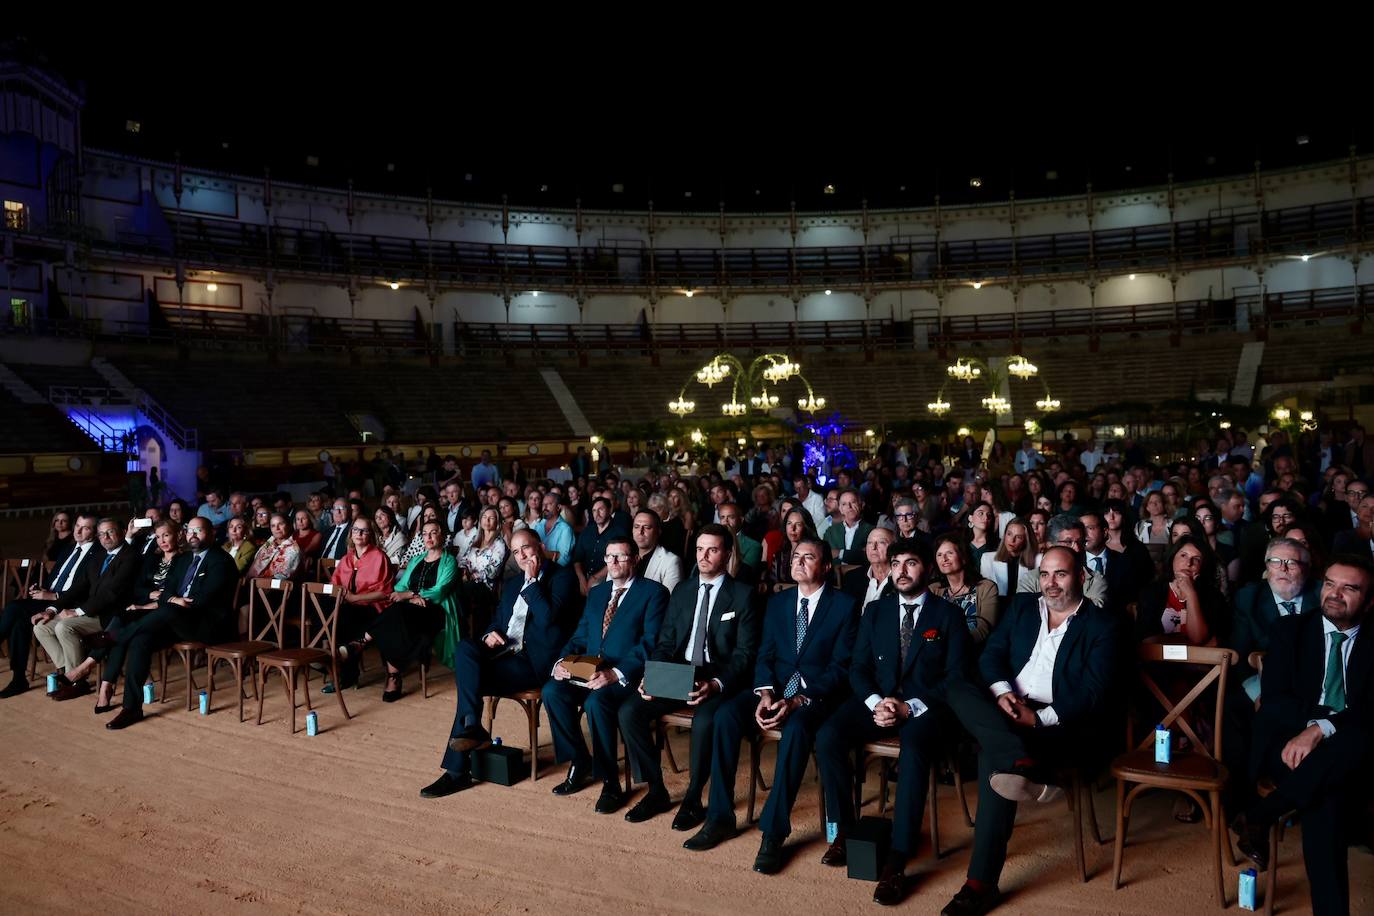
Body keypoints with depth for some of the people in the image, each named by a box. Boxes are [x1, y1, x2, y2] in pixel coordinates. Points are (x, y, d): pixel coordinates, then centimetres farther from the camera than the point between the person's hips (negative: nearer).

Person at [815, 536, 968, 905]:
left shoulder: (948, 615, 5)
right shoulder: (875, 611, 15)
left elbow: (955, 677, -2)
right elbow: (858, 668, 10)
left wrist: (909, 707, -15)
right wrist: (876, 703, -11)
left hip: (925, 705, -3)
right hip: (877, 699, 3)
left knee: (914, 751, -37)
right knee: (827, 737, -25)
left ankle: (896, 861, -29)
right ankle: (843, 828, -6)